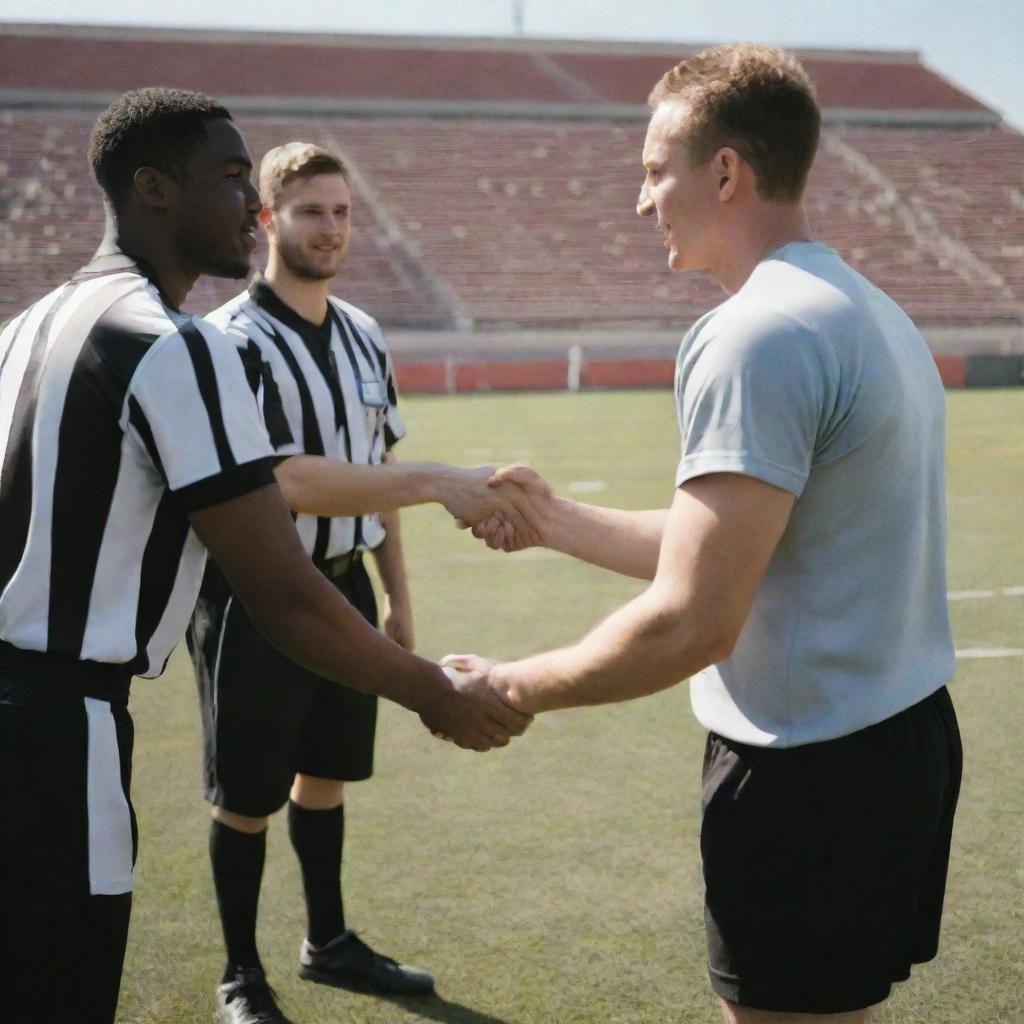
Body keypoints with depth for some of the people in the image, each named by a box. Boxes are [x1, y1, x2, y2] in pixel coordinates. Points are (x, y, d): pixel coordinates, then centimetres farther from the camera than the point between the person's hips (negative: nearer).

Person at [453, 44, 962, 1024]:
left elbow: (691, 622, -23)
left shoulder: (755, 336, -19)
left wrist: (515, 688, -10)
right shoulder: (866, 311, 12)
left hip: (810, 769, -10)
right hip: (902, 734, 10)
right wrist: (560, 521, 19)